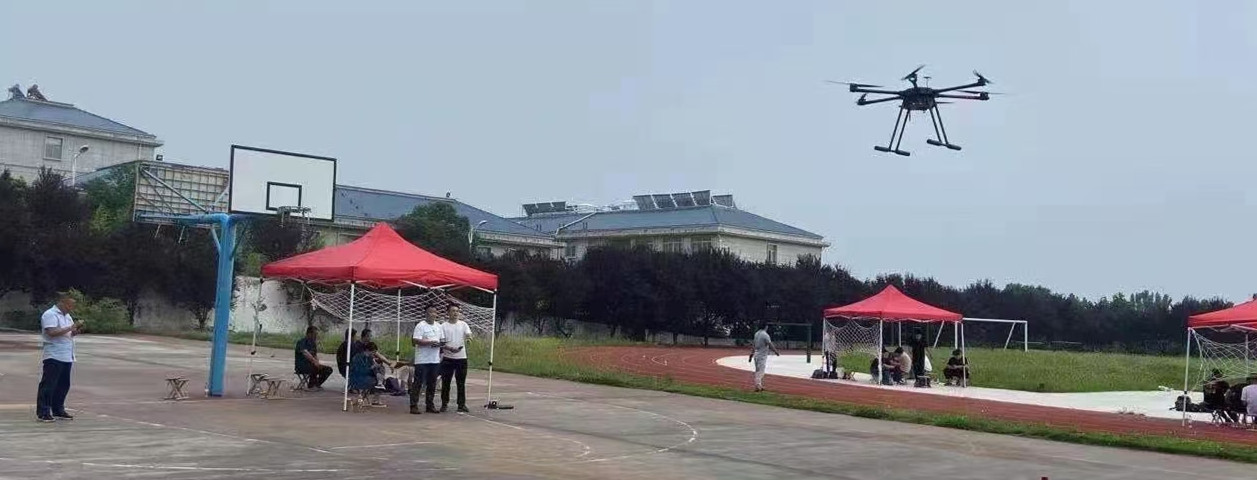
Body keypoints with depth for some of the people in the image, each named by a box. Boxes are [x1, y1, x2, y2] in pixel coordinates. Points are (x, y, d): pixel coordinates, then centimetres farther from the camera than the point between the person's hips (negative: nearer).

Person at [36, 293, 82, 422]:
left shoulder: (66, 316, 18)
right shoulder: (50, 314, -11)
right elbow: (52, 332, -23)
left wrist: (76, 331, 5)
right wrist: (70, 328, -21)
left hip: (66, 357, 9)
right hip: (54, 357, -9)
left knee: (63, 385, 12)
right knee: (48, 385, -6)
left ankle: (58, 410, 21)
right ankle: (42, 413, -4)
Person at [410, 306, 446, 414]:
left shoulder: (438, 326, 15)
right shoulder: (420, 326, -7)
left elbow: (442, 340, 19)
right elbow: (415, 340, -16)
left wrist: (440, 344, -5)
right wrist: (430, 342, -21)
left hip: (435, 360, 7)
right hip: (422, 360, -7)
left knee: (432, 384, 11)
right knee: (418, 383, -5)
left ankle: (429, 405, 18)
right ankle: (413, 405, -2)